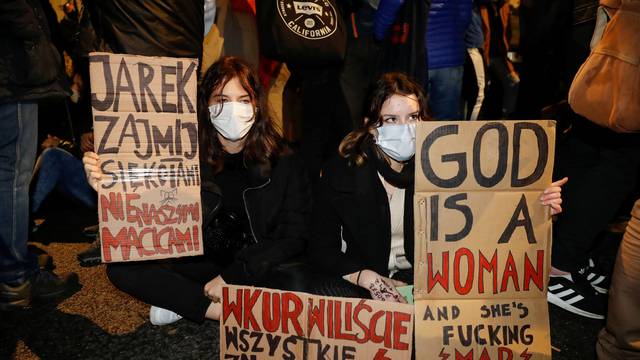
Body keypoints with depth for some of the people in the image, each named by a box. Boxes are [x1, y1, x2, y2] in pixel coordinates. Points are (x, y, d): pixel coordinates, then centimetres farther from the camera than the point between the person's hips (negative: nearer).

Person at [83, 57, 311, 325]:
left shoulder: (282, 161, -10)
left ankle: (181, 301, -16)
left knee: (292, 284, -33)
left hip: (257, 268, -1)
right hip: (199, 262, 2)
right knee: (121, 266, -16)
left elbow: (293, 236, -10)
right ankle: (229, 311, -20)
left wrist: (231, 277, -16)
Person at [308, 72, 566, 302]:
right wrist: (367, 278, -19)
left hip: (424, 276, 2)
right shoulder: (340, 172, -8)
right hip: (363, 280, -1)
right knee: (328, 292, -31)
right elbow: (322, 248, -4)